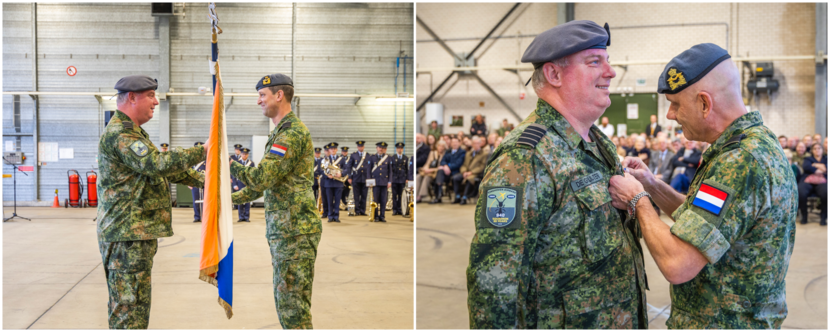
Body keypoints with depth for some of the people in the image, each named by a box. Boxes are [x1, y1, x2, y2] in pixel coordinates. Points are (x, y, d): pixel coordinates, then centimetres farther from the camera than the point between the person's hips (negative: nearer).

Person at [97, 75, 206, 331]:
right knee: (129, 305, -6)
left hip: (140, 232, 11)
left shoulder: (134, 132, 19)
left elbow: (165, 167, 23)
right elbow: (158, 164, -27)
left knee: (138, 301, 16)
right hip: (128, 234, -11)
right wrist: (202, 152, -19)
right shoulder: (119, 134, -16)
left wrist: (202, 181, 16)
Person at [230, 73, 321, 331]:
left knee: (293, 303, -6)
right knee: (285, 300, 15)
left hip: (294, 232, -10)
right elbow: (267, 180, 27)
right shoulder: (280, 132, 19)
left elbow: (261, 178, -23)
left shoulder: (292, 133, -16)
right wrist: (231, 198, 23)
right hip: (283, 231, 10)